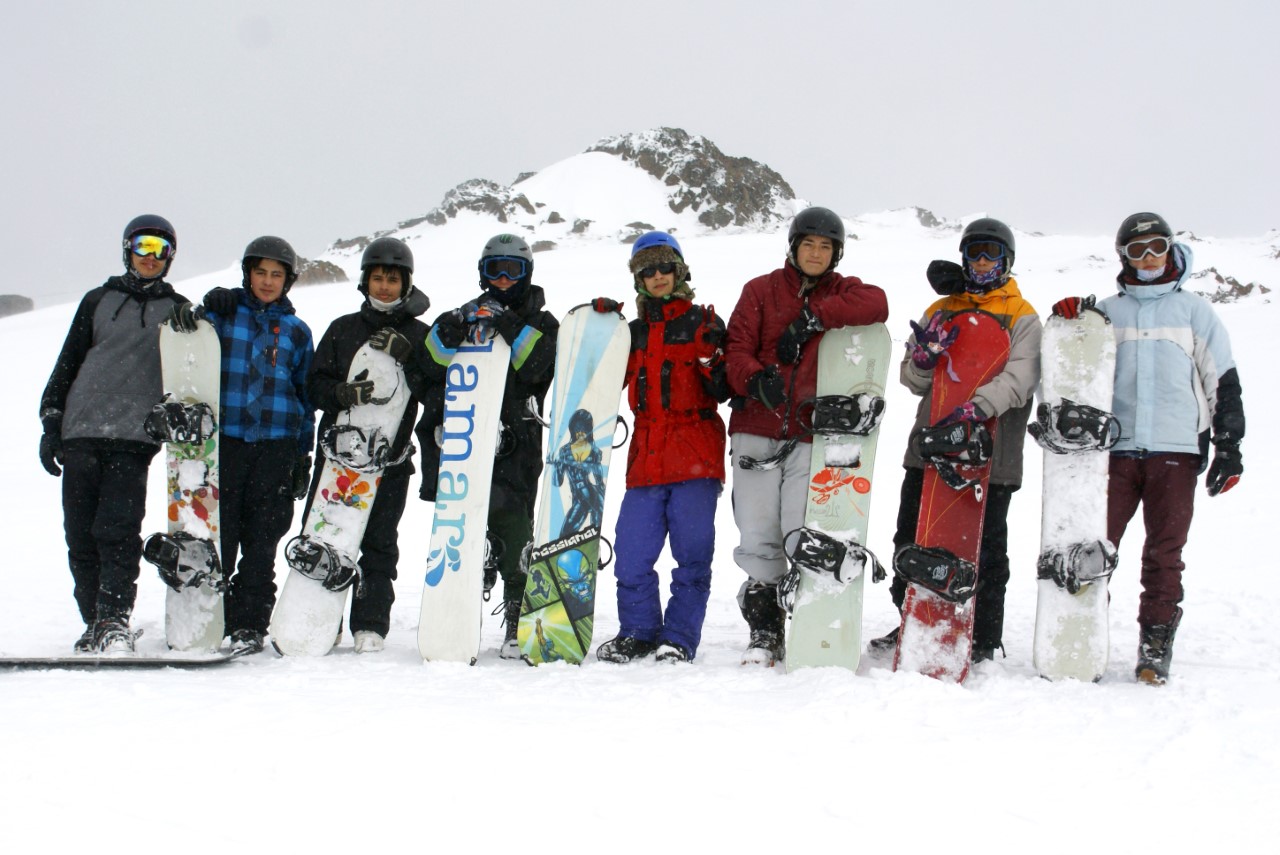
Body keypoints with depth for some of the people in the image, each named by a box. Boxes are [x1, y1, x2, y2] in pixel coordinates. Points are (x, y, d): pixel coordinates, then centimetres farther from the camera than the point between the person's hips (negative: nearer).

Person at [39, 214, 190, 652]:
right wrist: (51, 422, 8)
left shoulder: (178, 310, 15)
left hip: (135, 436, -2)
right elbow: (67, 363, 17)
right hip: (81, 432, 2)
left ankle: (115, 620, -15)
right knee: (81, 534, -1)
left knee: (118, 530, -15)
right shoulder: (98, 301, 17)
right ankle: (94, 622, 7)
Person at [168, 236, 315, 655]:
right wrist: (186, 315, -18)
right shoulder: (222, 311, 8)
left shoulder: (296, 331, 12)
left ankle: (249, 625, 7)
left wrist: (303, 455, 11)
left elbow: (306, 395, 16)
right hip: (224, 441, -1)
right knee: (218, 535, -4)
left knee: (261, 542, 1)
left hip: (276, 447, 1)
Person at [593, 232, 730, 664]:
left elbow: (723, 391, 2)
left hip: (696, 456, -3)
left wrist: (712, 360, -18)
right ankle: (638, 632, 14)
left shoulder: (703, 323, 7)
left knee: (692, 553, -2)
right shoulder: (632, 332, 18)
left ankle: (679, 639, 5)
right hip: (647, 458, 3)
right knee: (632, 552, -1)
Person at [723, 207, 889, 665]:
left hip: (813, 435, -1)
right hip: (757, 429, 1)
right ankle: (764, 631, 13)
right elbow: (737, 347, 0)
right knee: (758, 537, 1)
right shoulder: (761, 291, 10)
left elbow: (876, 305, -11)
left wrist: (810, 319, -16)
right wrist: (755, 379, -22)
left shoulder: (842, 291, 11)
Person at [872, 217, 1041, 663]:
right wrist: (925, 354, -14)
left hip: (990, 453, -4)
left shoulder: (1023, 318, 2)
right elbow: (913, 380, 9)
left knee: (986, 549, 3)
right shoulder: (939, 312, 15)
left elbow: (1018, 379, -13)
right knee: (911, 541, 10)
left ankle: (985, 639, 13)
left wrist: (977, 406, -31)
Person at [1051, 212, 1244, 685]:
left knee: (1164, 551, 1)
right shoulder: (1107, 312, 13)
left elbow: (1222, 381, 9)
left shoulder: (1194, 310, 10)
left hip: (1175, 449, -1)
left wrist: (1228, 447, 3)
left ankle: (1156, 642, 6)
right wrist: (1068, 324, -3)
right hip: (1115, 447, 1)